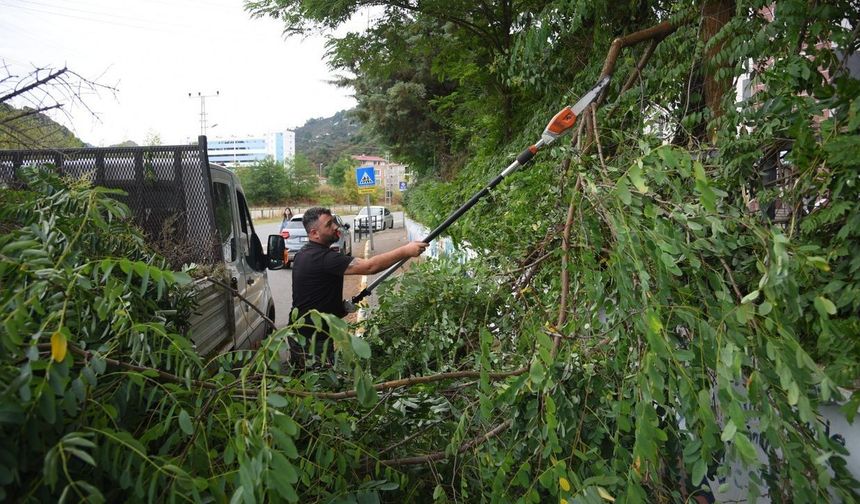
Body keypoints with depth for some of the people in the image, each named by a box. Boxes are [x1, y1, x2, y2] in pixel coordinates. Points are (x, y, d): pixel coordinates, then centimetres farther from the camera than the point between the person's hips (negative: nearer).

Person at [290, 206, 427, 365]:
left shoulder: (304, 254, 8)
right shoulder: (323, 257, -25)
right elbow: (369, 266, -32)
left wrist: (341, 306, 11)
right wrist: (406, 251, -29)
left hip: (300, 333, 10)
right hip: (313, 339, -10)